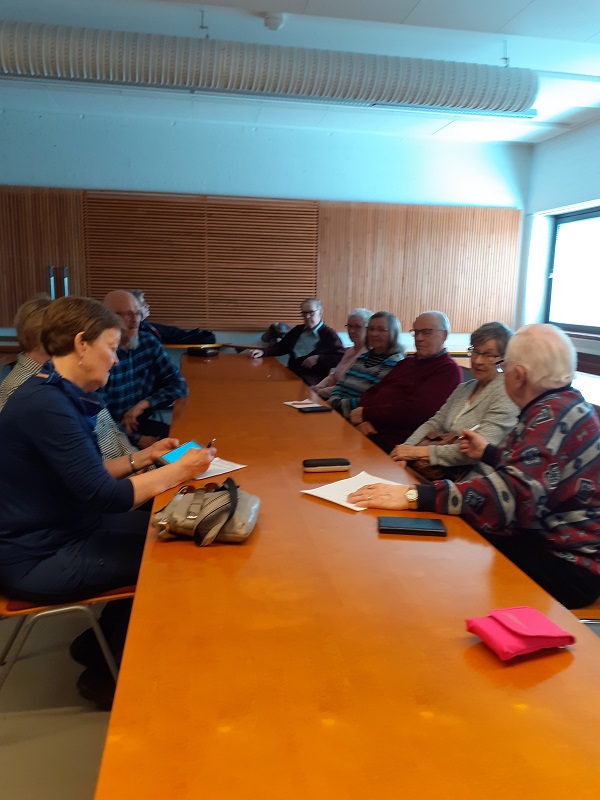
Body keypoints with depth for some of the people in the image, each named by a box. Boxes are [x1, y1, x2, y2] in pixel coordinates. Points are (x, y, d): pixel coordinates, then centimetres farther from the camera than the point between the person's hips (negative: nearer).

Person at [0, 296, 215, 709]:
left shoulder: (56, 395, 6)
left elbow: (86, 474, 13)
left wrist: (144, 457, 8)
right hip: (37, 558, -10)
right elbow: (106, 496, -28)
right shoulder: (45, 404, -26)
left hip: (57, 532, 10)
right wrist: (180, 470, -18)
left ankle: (99, 644, 22)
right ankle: (107, 671, 15)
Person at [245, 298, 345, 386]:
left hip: (312, 376, -5)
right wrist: (262, 352, 4)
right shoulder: (297, 329, 23)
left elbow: (341, 359, -4)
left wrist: (318, 358, -15)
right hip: (291, 371, 5)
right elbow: (280, 347, 23)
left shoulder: (329, 334, 4)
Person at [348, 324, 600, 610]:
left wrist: (415, 496, -39)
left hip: (567, 564, -9)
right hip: (546, 539, 9)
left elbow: (516, 493, -37)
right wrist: (488, 453, 28)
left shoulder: (554, 415, -24)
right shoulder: (561, 405, 7)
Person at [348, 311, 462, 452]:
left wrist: (365, 414, -11)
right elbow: (371, 392, 18)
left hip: (391, 442, -8)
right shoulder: (407, 362, 22)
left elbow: (414, 410, -17)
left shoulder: (448, 370, -4)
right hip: (367, 430, 8)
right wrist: (362, 418, -5)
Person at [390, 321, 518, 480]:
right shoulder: (463, 389, 16)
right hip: (442, 473, 7)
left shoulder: (506, 395, -9)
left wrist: (421, 451, -19)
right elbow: (434, 424, 11)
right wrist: (406, 449, -9)